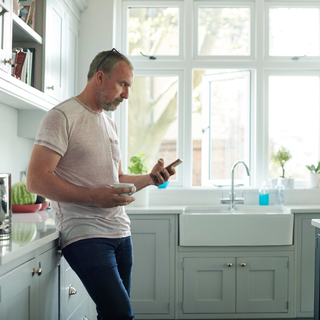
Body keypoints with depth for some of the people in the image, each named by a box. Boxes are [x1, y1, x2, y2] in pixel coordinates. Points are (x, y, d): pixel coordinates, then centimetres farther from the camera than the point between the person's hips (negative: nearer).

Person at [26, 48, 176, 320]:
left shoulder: (109, 124, 21)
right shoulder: (62, 116, -5)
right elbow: (36, 180, -13)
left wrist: (150, 178, 9)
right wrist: (94, 197, -20)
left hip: (120, 233, 8)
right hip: (85, 235, -8)